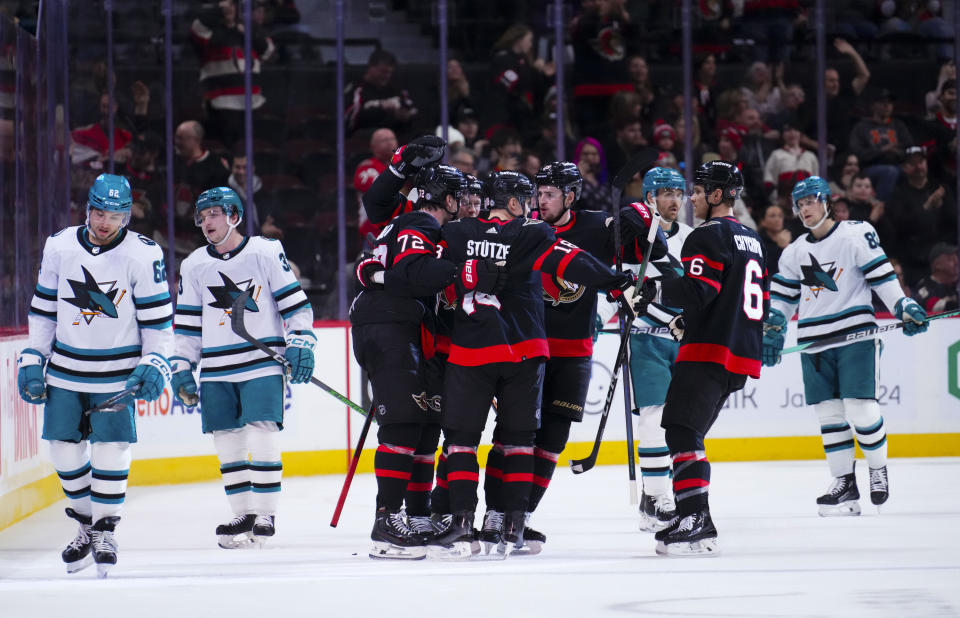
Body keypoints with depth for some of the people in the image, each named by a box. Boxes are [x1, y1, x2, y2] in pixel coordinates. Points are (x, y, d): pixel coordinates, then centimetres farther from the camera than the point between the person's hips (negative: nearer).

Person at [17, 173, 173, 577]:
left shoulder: (143, 256, -10)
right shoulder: (59, 247, -1)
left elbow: (158, 318, -4)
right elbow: (43, 309, 8)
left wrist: (154, 365, -14)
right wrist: (33, 360, 4)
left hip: (118, 374, -3)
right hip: (66, 371, 3)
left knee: (111, 451, -7)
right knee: (65, 449, 4)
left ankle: (105, 532, 9)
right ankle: (85, 524, 24)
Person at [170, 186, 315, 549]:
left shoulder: (265, 253, -2)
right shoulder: (194, 266, 10)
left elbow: (294, 302, -1)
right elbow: (187, 324, 14)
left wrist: (300, 344, -9)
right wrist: (182, 369, 9)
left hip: (263, 363, -4)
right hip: (217, 370, 4)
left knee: (261, 436, -10)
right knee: (227, 442, 3)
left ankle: (265, 514, -3)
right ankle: (243, 515, 12)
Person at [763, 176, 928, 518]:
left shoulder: (857, 234, -2)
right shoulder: (795, 253, 15)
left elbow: (882, 276, -5)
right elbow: (782, 297, 20)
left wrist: (904, 307, -14)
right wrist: (772, 329, 9)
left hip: (855, 335, -5)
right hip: (814, 342, 5)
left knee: (860, 409, -10)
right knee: (828, 413, 2)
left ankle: (878, 469, 12)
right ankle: (844, 484, 6)